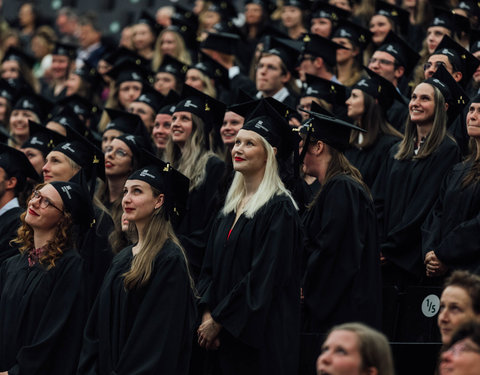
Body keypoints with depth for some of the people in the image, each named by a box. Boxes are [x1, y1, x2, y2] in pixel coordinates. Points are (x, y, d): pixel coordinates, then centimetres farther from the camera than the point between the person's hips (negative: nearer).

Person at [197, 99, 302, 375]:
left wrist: (218, 320, -14)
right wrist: (207, 313, -2)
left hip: (259, 334, -7)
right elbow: (211, 267, 14)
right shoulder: (231, 206, 13)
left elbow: (264, 276, -16)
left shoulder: (279, 209, -11)